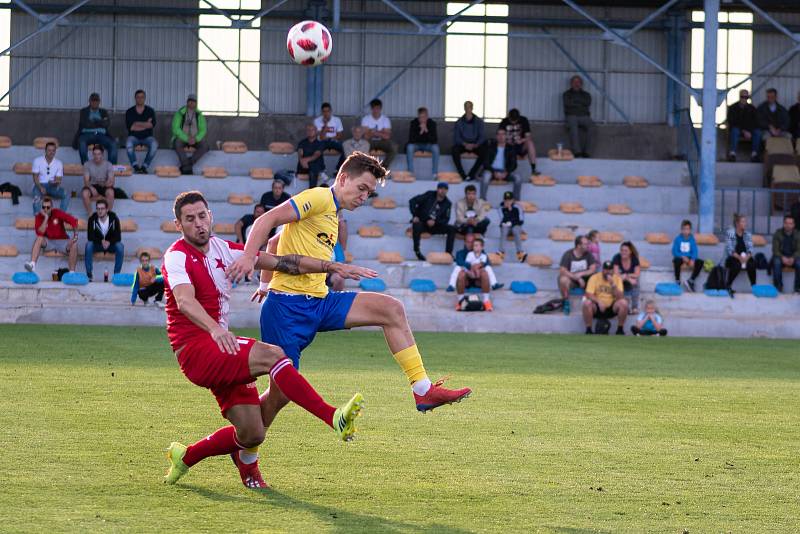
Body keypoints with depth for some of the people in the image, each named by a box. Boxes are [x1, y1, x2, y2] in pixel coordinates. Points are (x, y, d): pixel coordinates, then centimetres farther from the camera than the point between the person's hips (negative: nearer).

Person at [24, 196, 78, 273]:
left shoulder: (57, 213, -10)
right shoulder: (39, 217, -8)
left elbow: (73, 221, -12)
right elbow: (39, 234, -22)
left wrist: (75, 235, -23)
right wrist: (46, 218, -24)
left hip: (61, 241, 0)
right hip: (48, 242, 0)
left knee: (74, 245, -27)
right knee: (39, 239, -29)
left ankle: (72, 272, -27)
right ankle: (32, 264, -42)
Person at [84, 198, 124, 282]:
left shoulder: (114, 219, -16)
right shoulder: (92, 219, -15)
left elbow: (118, 237, -15)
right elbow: (90, 237, -16)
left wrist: (109, 242, -34)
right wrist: (101, 241, -32)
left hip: (111, 244, 0)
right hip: (97, 244, 0)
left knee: (120, 246, -31)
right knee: (88, 245, -31)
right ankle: (89, 275, -28)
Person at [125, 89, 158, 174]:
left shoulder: (150, 111, 10)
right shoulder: (130, 112, 8)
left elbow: (152, 124, -6)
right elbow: (129, 127, -6)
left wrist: (137, 124, -7)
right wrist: (145, 125, -5)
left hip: (147, 137, 1)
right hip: (134, 136, -1)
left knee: (154, 144, -33)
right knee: (129, 144, -35)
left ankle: (144, 166, -26)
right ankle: (135, 166, -32)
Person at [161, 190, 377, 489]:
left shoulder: (221, 249, 12)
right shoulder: (178, 256, -10)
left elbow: (280, 262, 12)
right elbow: (185, 300, -30)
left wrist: (333, 267, 4)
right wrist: (215, 329, -49)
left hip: (221, 352, 8)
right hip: (195, 350, -8)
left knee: (252, 434, 0)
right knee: (272, 355, -28)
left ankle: (185, 457, 23)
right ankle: (334, 418, -35)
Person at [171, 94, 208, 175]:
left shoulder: (199, 115, 4)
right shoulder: (180, 114, -5)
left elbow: (203, 130, -1)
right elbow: (175, 129, -13)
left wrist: (195, 139, -21)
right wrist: (187, 139, -24)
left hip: (196, 140, 2)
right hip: (181, 138, -2)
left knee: (205, 146, -28)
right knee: (177, 144, -37)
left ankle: (184, 167, -31)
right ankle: (187, 167, -41)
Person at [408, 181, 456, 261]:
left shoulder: (447, 203, 4)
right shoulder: (429, 195, -3)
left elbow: (446, 219, 2)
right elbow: (412, 201, -6)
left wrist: (435, 222, -17)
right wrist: (415, 215, -17)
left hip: (434, 225, 3)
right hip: (421, 222, -3)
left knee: (452, 229, -17)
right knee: (416, 225, -39)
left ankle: (448, 253, -19)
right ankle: (417, 252, -29)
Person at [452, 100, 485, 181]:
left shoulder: (478, 121, 5)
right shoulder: (459, 122, 5)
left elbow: (482, 137, 1)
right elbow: (456, 137, -1)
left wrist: (475, 145, -18)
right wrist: (465, 144, -19)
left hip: (475, 145, 0)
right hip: (462, 144, 0)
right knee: (454, 151, -34)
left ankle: (471, 174, -29)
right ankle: (462, 175, -31)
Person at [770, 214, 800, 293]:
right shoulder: (778, 234, -4)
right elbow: (775, 249, -8)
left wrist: (792, 258, -26)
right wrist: (783, 258, -27)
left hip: (793, 257, 1)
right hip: (780, 256, -1)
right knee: (777, 262, -35)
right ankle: (778, 286, -26)